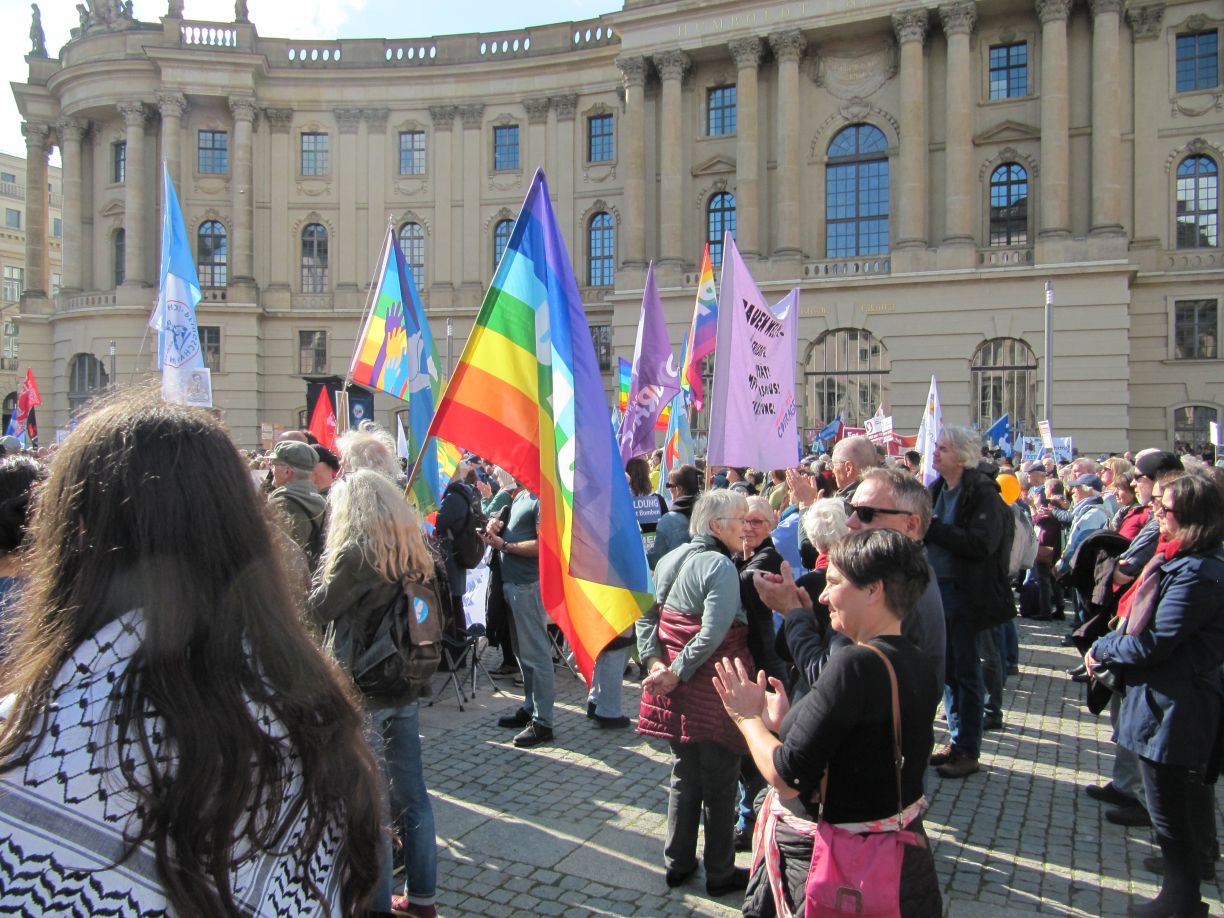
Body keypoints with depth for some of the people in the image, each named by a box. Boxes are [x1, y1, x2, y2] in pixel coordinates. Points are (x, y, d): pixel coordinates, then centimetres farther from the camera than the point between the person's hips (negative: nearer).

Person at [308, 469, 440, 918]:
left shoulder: (357, 551, -15)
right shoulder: (413, 549, 6)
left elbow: (319, 611, -8)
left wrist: (329, 561, 3)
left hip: (363, 691, -7)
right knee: (411, 792, 15)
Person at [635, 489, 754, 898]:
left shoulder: (670, 559, 6)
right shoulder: (720, 566, -17)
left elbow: (645, 613, 5)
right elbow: (713, 634, -25)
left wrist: (654, 661, -3)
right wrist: (677, 674, -18)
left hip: (675, 689, 7)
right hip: (712, 691, -7)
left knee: (684, 774, 20)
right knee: (719, 783, 9)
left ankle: (677, 863, 31)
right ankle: (720, 873, 23)